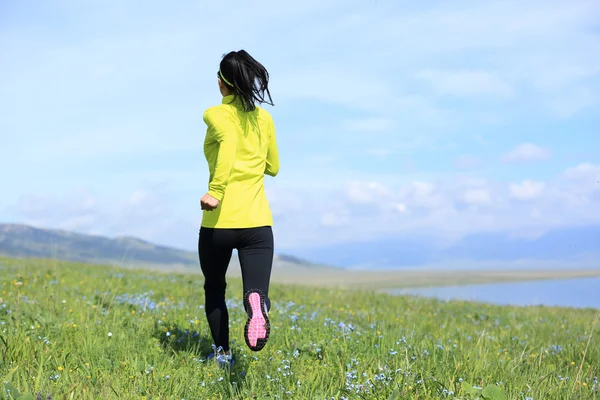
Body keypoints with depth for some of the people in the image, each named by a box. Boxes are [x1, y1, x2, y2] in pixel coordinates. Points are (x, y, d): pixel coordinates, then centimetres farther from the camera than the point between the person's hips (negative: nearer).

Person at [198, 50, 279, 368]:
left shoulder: (216, 114, -2)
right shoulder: (264, 118, 11)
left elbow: (229, 139, -26)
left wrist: (216, 190, -30)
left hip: (218, 222, -2)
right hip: (258, 222, 2)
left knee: (214, 290, 22)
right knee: (255, 291, -7)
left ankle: (222, 352, 25)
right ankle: (257, 305, -41)